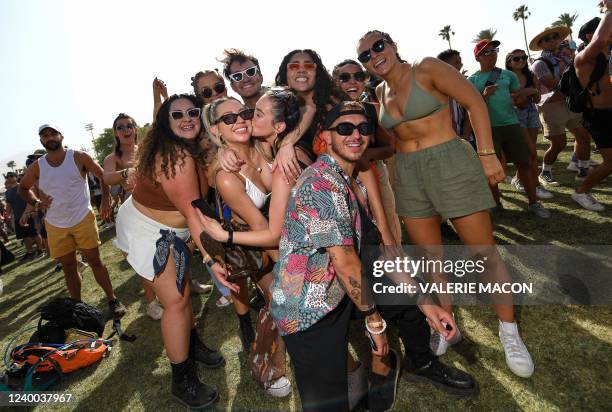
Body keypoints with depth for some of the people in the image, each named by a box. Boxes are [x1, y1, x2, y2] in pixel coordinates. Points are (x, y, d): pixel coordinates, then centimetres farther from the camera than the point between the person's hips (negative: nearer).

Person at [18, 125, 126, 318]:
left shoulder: (79, 157, -6)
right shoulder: (37, 167, 1)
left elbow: (103, 175, 0)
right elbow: (23, 188, 17)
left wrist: (105, 200, -11)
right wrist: (36, 202, -1)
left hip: (83, 220, -3)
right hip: (56, 226, 3)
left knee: (95, 261, 1)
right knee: (68, 267, 12)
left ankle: (112, 300, 10)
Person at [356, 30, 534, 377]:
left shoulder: (427, 69, -4)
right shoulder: (379, 93, 11)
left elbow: (475, 102, -8)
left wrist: (487, 154, -14)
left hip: (452, 164, -5)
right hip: (408, 176, 5)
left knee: (485, 253, 3)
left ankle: (510, 333, 22)